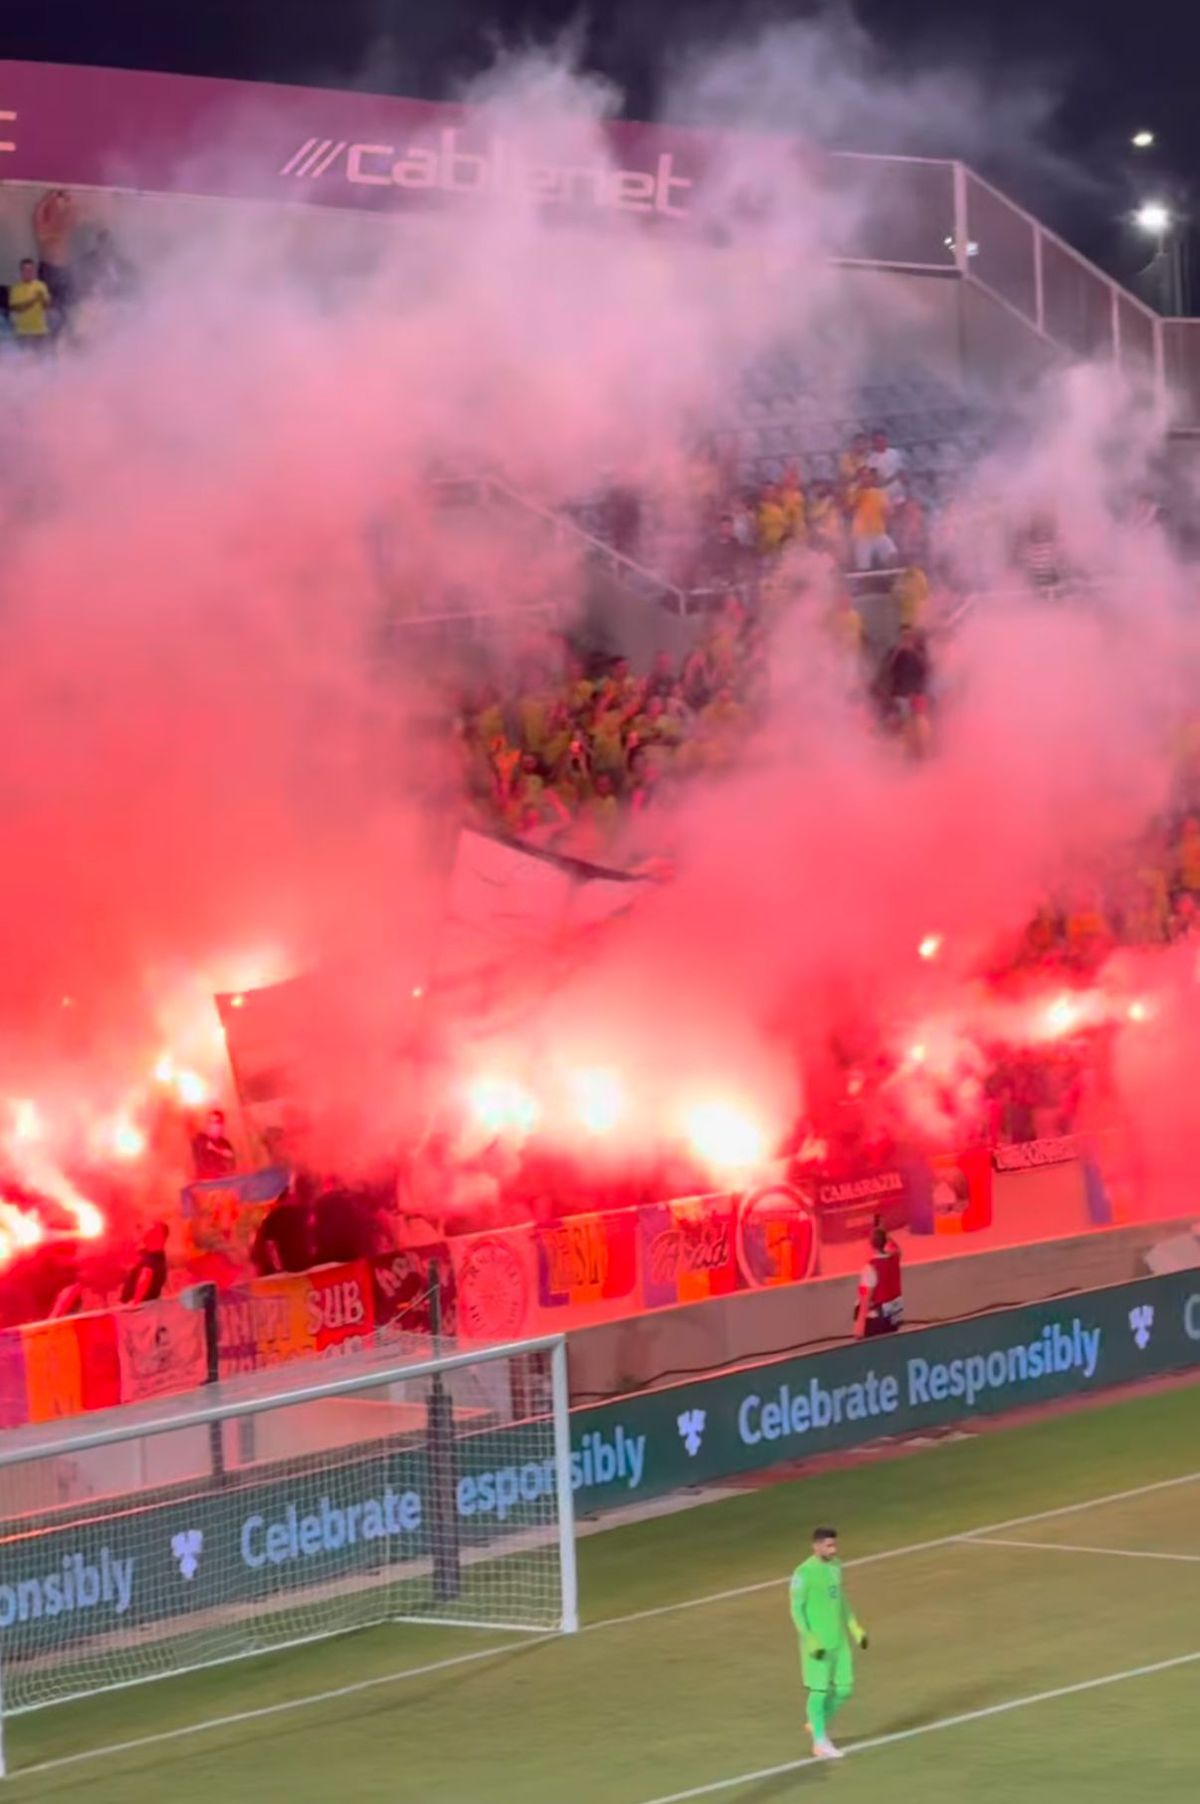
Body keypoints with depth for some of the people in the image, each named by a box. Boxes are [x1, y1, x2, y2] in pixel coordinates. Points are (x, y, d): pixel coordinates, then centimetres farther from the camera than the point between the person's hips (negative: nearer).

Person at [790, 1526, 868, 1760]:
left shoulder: (835, 1566, 7)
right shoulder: (804, 1573, -14)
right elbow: (797, 1609, -12)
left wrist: (856, 1629, 13)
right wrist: (811, 1641, -19)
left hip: (839, 1640, 7)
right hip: (818, 1642, -7)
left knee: (844, 1688, 7)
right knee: (819, 1690, -1)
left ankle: (819, 1724, 29)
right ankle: (820, 1741, 10)